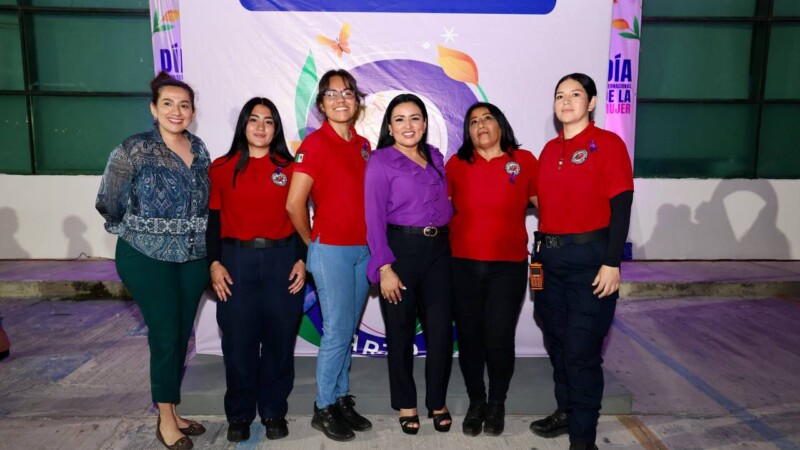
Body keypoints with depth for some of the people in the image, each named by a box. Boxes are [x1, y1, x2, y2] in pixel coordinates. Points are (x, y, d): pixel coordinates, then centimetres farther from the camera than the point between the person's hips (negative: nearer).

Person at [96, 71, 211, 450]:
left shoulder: (199, 149, 4)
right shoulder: (133, 151, -10)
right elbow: (109, 204, -1)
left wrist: (202, 238, 12)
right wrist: (134, 231, 8)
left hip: (194, 257, 5)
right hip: (148, 257, -5)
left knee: (182, 334, 12)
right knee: (165, 334, -2)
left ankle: (172, 414, 27)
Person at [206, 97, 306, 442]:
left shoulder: (289, 168, 6)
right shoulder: (222, 168, 6)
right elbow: (213, 220, 6)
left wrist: (301, 260, -2)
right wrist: (214, 263, -4)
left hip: (282, 260, 1)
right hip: (237, 261, 0)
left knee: (279, 337, 6)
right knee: (238, 340, 4)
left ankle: (274, 411, 23)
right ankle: (239, 414, 22)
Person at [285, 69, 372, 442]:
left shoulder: (362, 145, 11)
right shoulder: (315, 143, -9)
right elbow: (294, 204, -11)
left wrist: (372, 242, 9)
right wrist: (313, 242, 0)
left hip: (362, 249, 6)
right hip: (331, 250, -6)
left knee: (349, 331, 14)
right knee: (337, 332, 0)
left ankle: (342, 399, 28)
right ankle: (324, 408, 18)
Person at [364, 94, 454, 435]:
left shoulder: (435, 157, 12)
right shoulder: (381, 161, -3)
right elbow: (375, 218, -9)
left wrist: (445, 237, 5)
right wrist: (385, 268, -14)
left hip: (439, 250, 4)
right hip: (401, 250, -4)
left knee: (441, 330, 5)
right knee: (401, 331, 8)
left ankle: (437, 402, 25)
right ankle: (406, 404, 27)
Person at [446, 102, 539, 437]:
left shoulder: (524, 161, 0)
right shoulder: (456, 164, 3)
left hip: (509, 266, -1)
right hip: (463, 265, 2)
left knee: (499, 339, 1)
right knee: (469, 337, 9)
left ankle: (497, 404, 27)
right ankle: (476, 402, 30)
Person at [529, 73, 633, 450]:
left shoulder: (608, 144, -5)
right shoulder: (549, 150, 12)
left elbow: (621, 207, -10)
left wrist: (612, 263, -15)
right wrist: (540, 253, 12)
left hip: (589, 257, -6)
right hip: (550, 256, 6)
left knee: (581, 350, -1)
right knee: (556, 342, 16)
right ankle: (566, 411, 36)